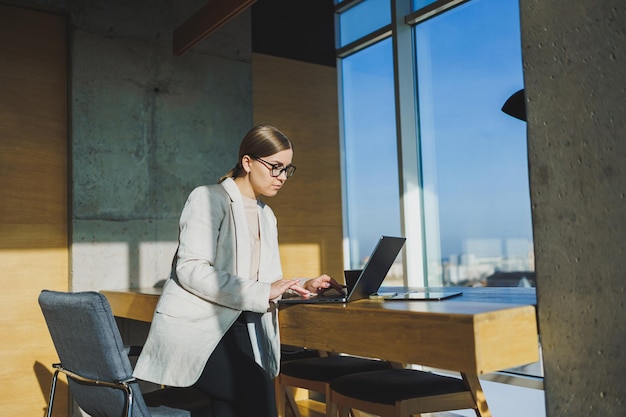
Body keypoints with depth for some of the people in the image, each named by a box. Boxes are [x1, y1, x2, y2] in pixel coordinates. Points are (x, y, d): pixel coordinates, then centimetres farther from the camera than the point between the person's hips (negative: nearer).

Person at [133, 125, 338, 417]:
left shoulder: (267, 216, 20)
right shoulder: (208, 199, -4)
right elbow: (190, 269, -16)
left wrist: (303, 286, 3)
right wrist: (262, 292, -22)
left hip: (239, 327, 7)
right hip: (195, 327, -6)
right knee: (257, 387, -29)